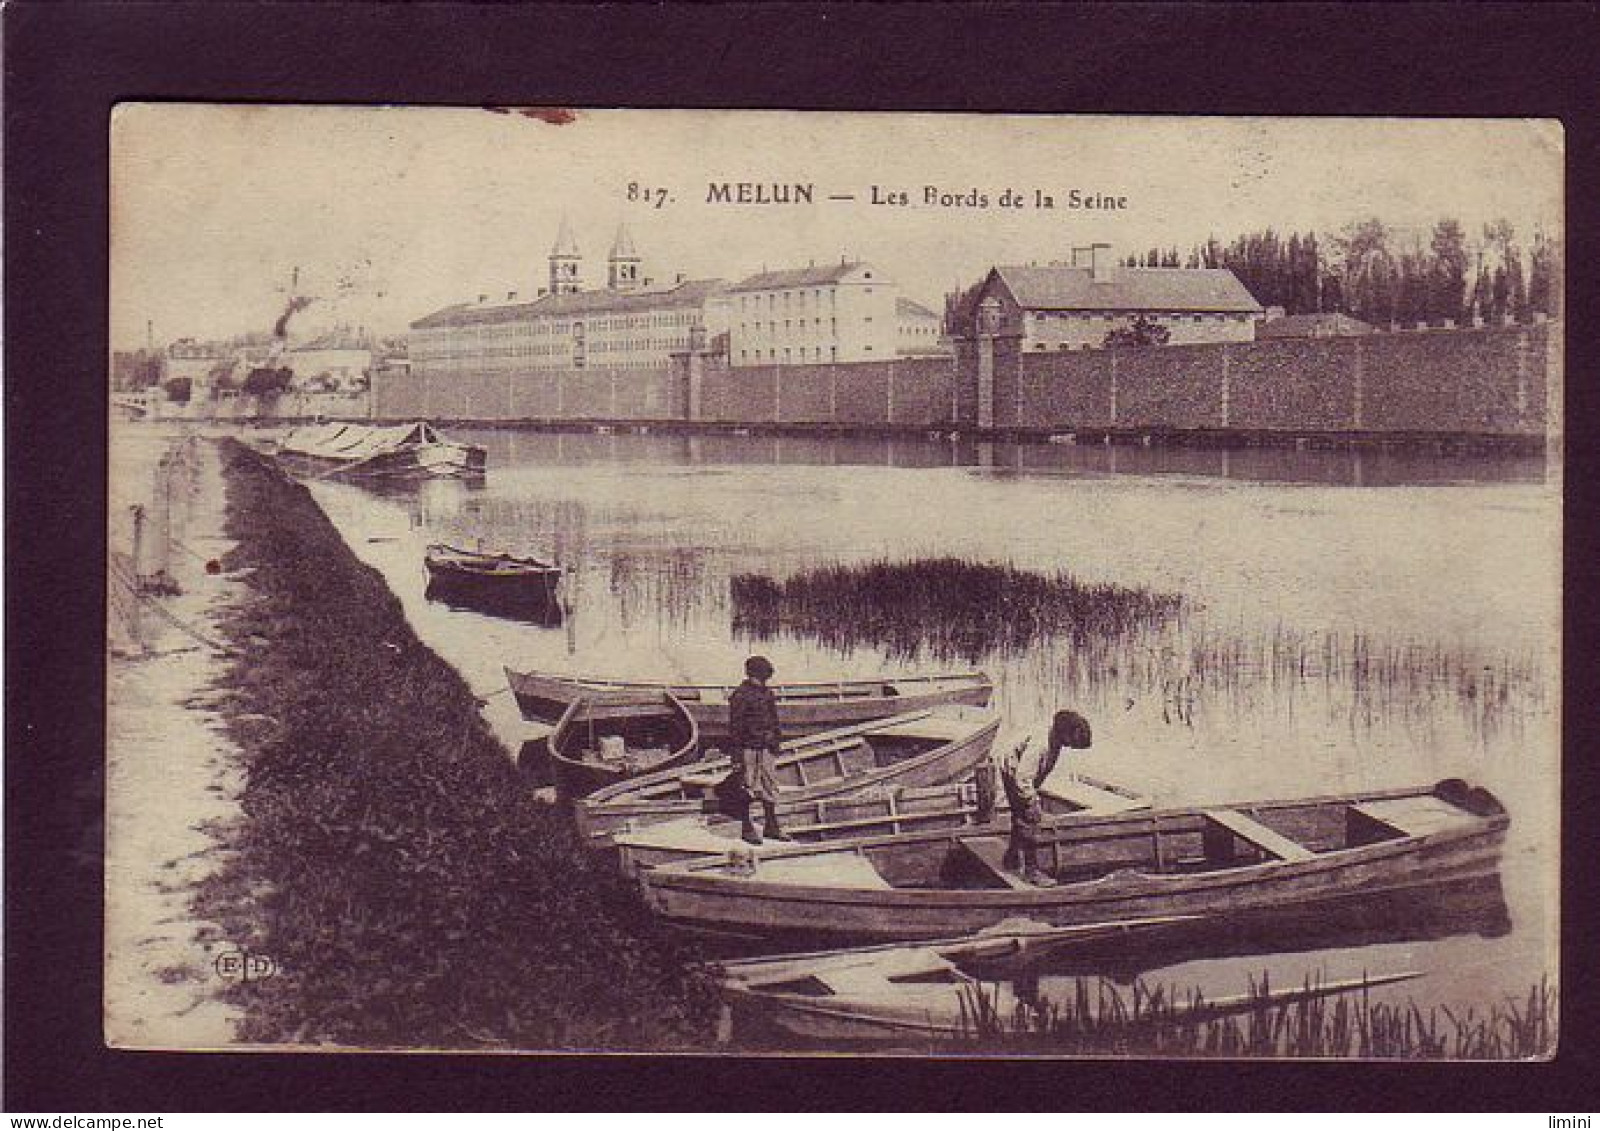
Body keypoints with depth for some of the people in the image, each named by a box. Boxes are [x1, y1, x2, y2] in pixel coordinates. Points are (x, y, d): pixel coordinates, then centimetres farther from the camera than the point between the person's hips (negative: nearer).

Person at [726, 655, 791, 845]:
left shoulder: (768, 694, 11)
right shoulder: (740, 696, -12)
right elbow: (735, 727, -14)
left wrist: (776, 745, 18)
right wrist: (736, 754, -16)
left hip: (766, 750, 7)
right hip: (749, 749, -7)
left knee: (770, 788, 10)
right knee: (747, 790, 0)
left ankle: (772, 827, 18)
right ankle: (746, 829, 8)